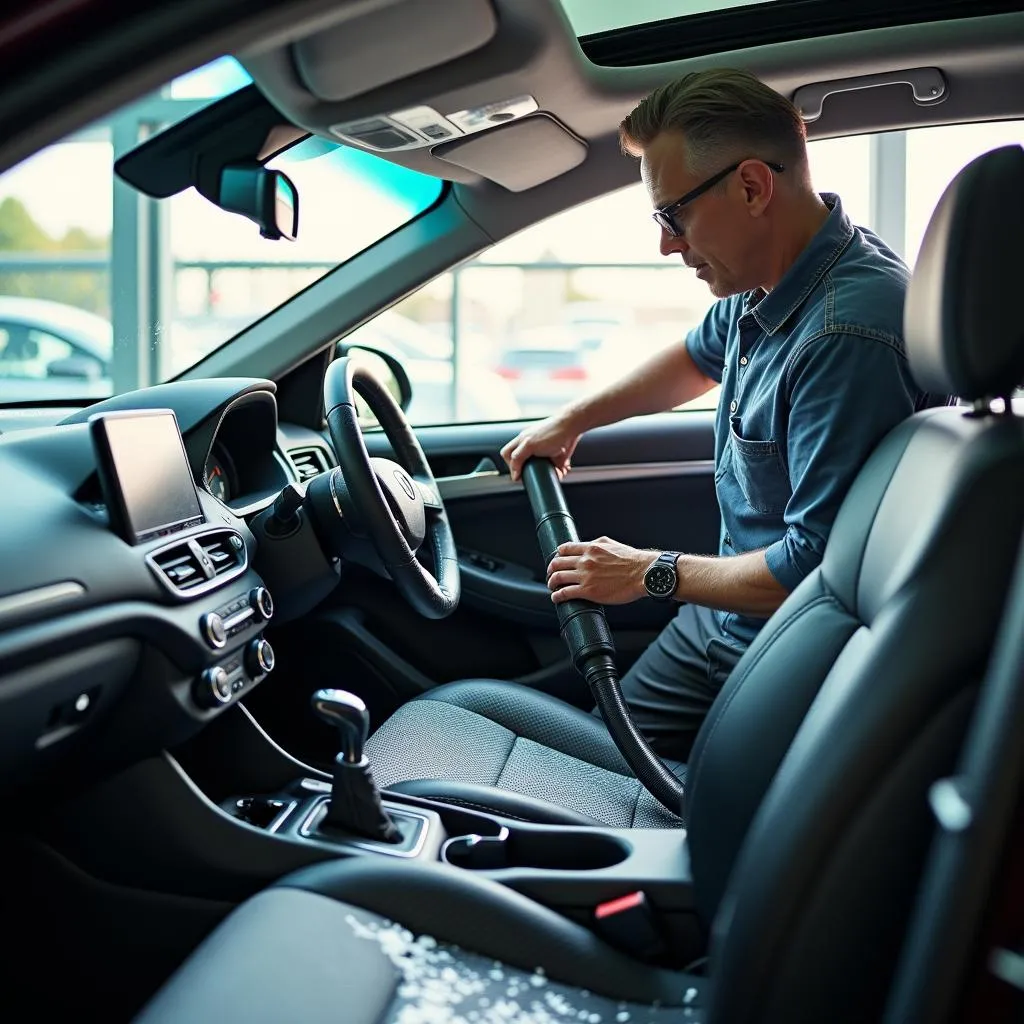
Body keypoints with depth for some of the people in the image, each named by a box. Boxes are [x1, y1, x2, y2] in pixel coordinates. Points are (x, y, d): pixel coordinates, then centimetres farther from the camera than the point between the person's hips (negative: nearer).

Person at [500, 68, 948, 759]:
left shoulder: (849, 332, -32)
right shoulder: (767, 286, -2)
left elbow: (817, 567, -32)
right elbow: (700, 356, 23)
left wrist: (653, 573, -18)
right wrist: (571, 421, 22)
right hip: (726, 617, 9)